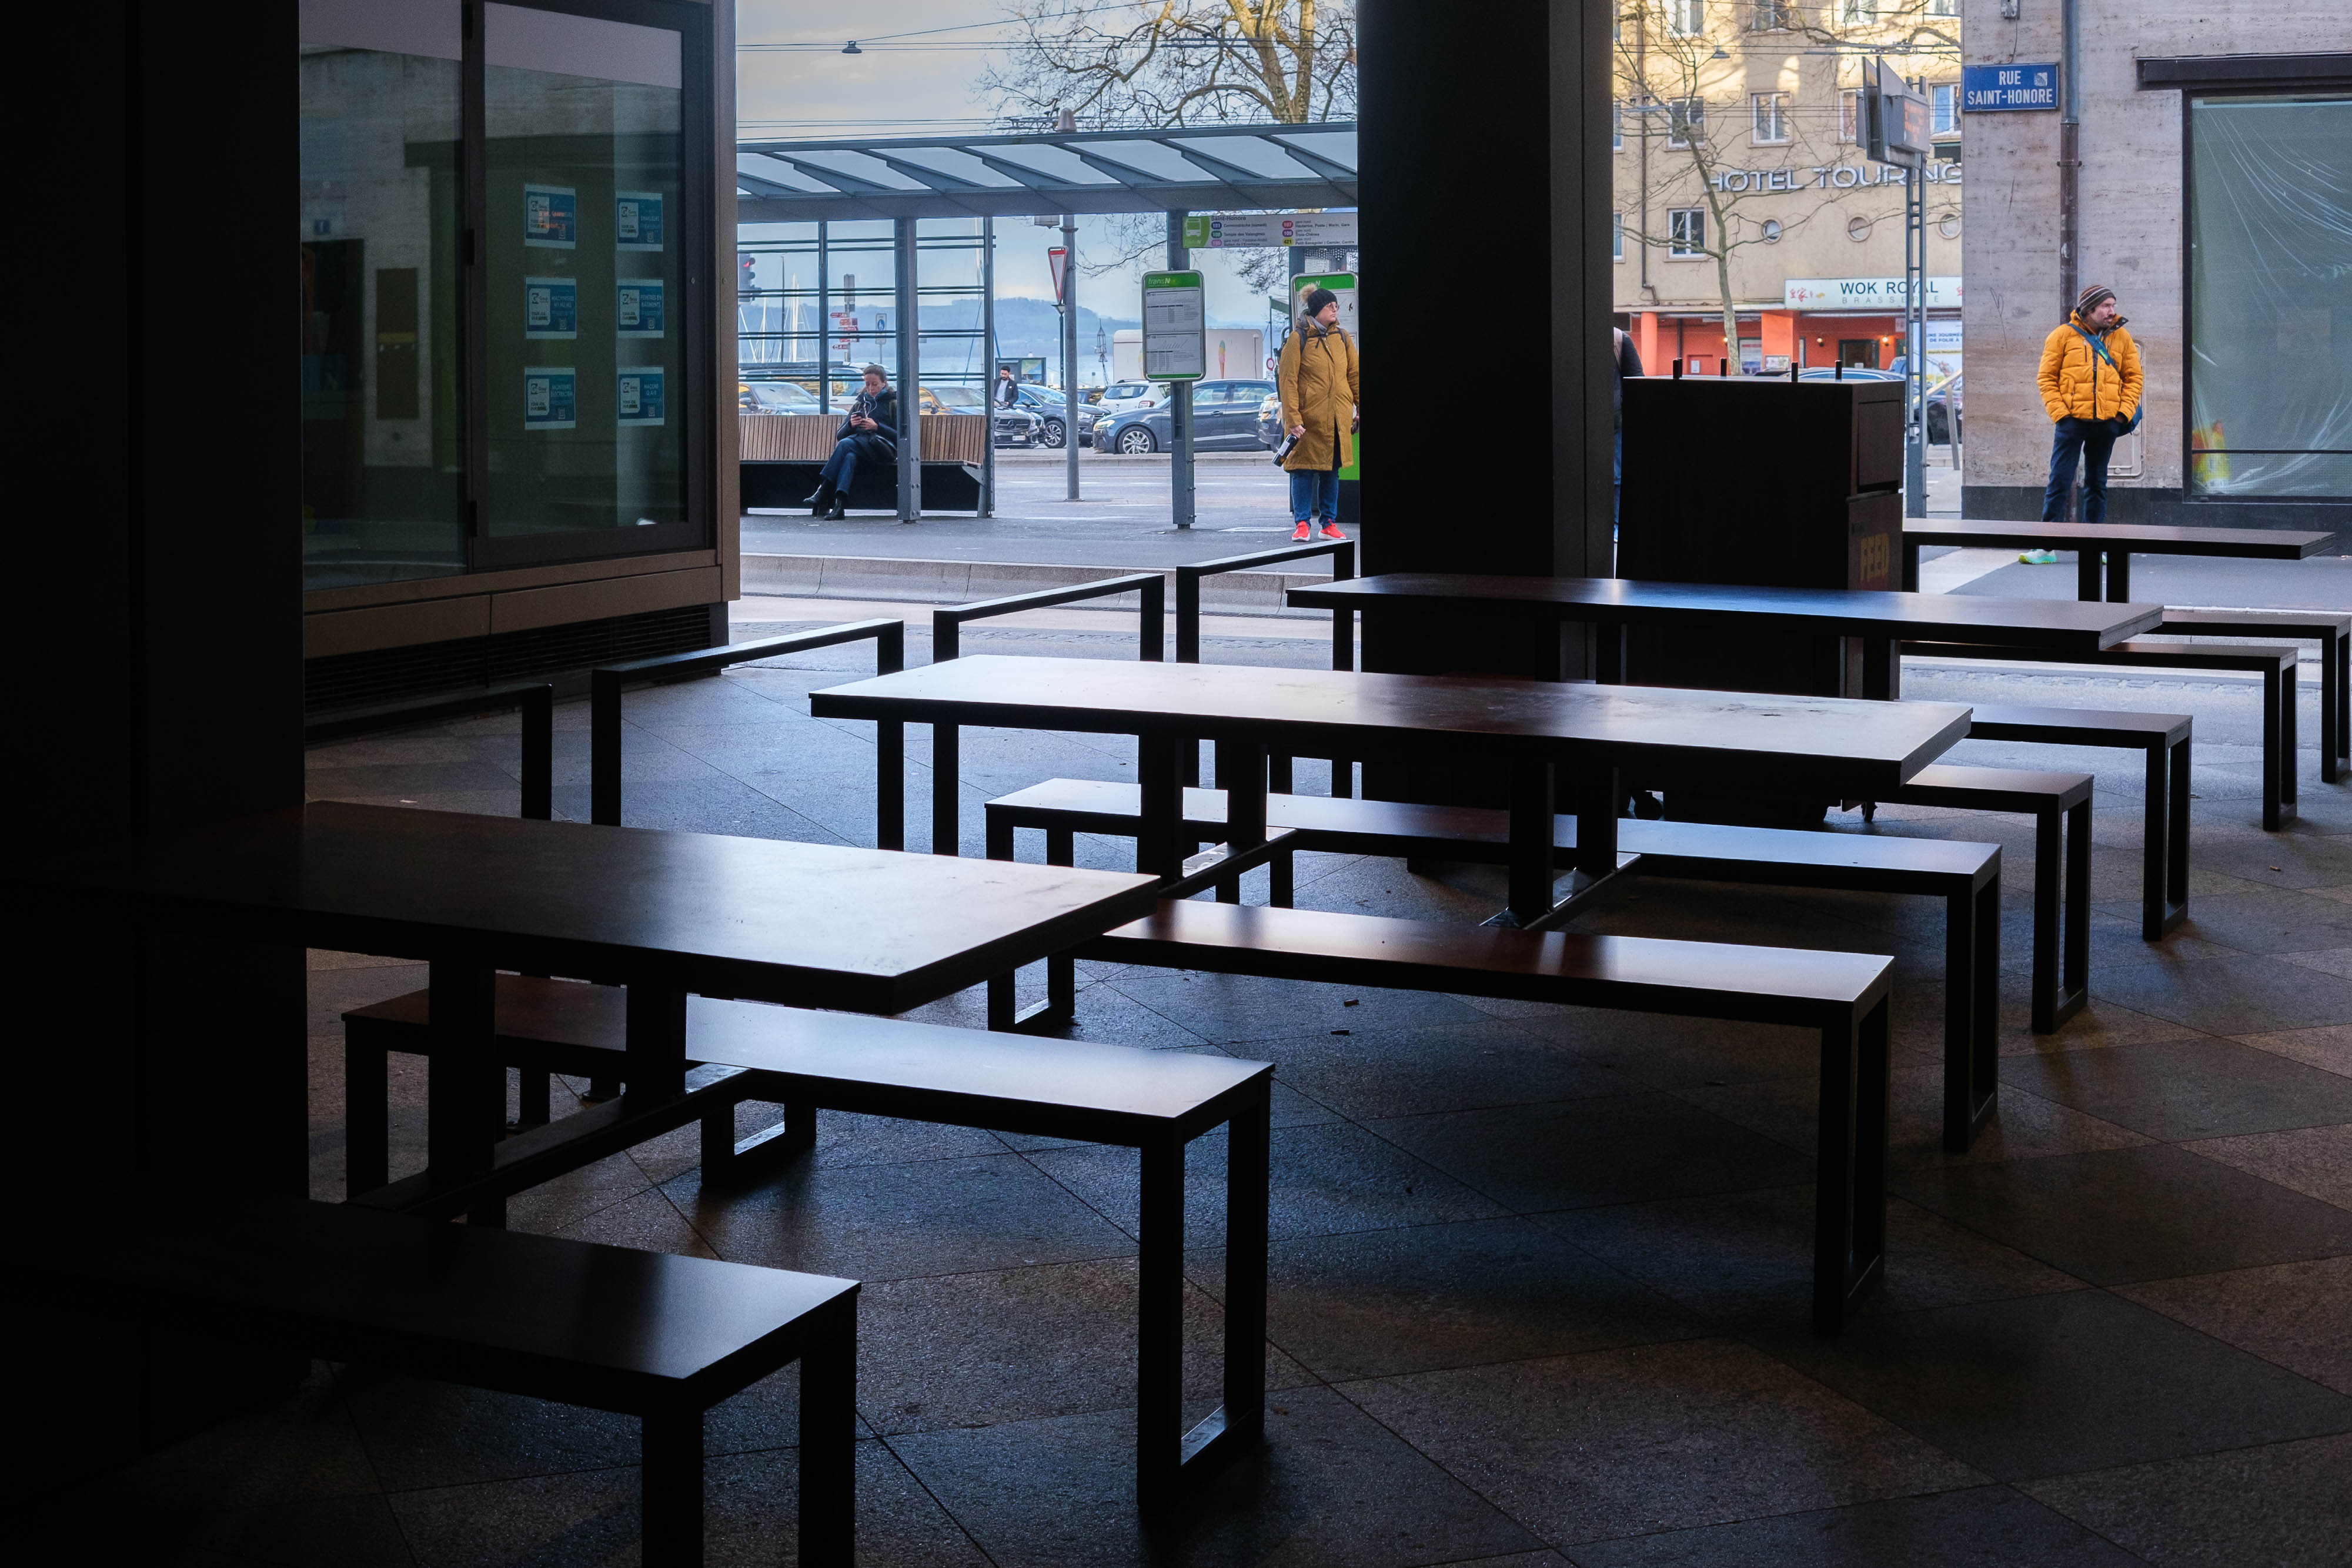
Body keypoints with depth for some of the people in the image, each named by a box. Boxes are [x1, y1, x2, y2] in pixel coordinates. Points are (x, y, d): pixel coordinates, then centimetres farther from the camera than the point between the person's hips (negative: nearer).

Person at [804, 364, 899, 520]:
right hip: (858, 449, 4)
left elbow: (900, 436, 2)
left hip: (883, 447, -4)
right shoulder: (860, 404, 28)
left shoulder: (893, 404, 15)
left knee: (846, 444, -33)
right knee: (850, 456, -36)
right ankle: (839, 504, -53)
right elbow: (840, 435, 22)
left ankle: (823, 490, -40)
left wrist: (877, 427, -10)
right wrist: (851, 425, -1)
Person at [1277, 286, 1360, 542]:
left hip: (1338, 419, 5)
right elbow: (1288, 381, -8)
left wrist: (1361, 409, 8)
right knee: (1304, 469, -2)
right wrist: (1293, 419, -15)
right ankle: (1302, 524, 4)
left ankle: (1329, 524, 16)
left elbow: (1354, 374, 14)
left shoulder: (1342, 337, 10)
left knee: (1332, 471, 9)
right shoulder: (1298, 339, -5)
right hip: (1309, 419, -5)